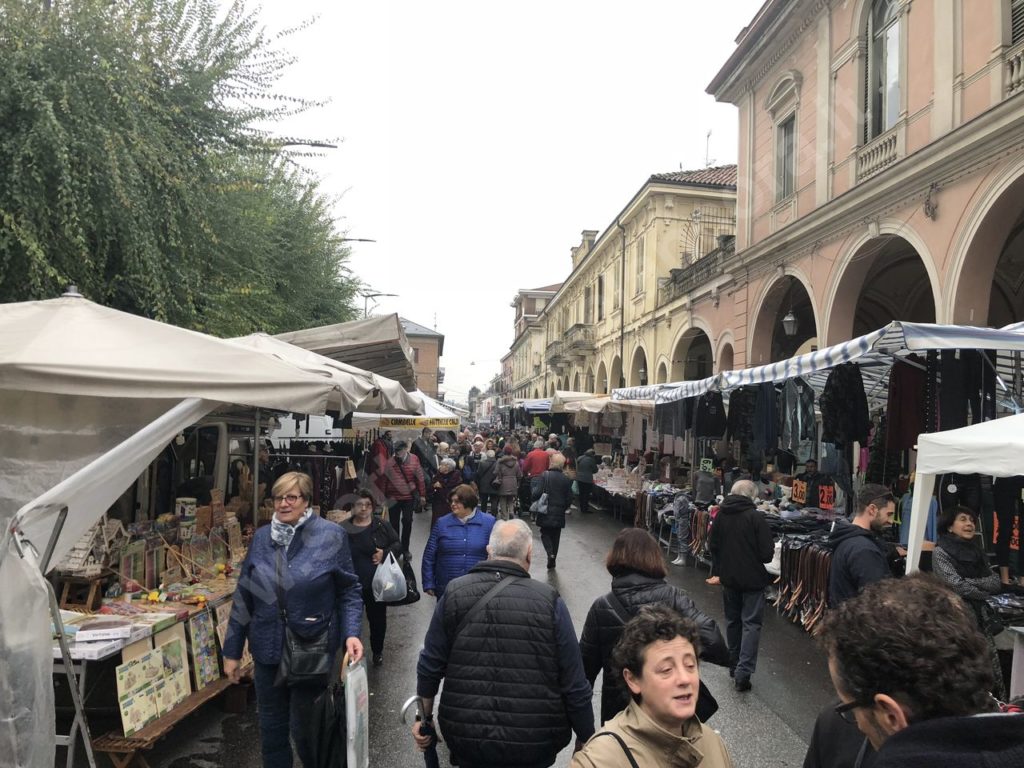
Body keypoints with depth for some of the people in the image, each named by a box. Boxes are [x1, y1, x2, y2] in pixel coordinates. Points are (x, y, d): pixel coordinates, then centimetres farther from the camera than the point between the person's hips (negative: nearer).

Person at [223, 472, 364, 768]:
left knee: (306, 727, 9)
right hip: (268, 649, 4)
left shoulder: (331, 535, -9)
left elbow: (349, 590, -6)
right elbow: (243, 596, 7)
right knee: (271, 727, 16)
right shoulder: (261, 537, 2)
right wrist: (232, 650, 8)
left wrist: (351, 633, -20)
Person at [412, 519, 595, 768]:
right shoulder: (549, 601, -11)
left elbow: (430, 666, 2)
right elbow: (574, 685, -9)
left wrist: (424, 718, 16)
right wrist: (589, 741, 3)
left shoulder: (454, 594, -5)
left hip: (466, 739, 2)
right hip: (533, 746, -1)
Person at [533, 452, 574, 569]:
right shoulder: (566, 480, -2)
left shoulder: (545, 476, -13)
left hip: (545, 512, -3)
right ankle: (552, 562, 21)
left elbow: (538, 493, -18)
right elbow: (569, 499, 1)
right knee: (555, 536, 14)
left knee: (545, 533, 11)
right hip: (559, 514, 3)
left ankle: (550, 553, -13)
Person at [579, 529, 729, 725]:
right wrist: (722, 655, -4)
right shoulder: (673, 598, -13)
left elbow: (586, 663, -3)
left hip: (617, 710, 0)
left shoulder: (601, 608, -10)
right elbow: (708, 634, -26)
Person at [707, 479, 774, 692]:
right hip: (752, 578, -5)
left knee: (732, 620, 18)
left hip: (728, 578, 5)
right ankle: (744, 670, -8)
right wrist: (760, 559, 6)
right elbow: (767, 552, -16)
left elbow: (712, 546, 6)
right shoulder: (755, 517, -17)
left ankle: (733, 665, 27)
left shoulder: (721, 515, -2)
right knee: (751, 623, 1)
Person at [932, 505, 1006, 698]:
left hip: (980, 617, 6)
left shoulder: (977, 550, 14)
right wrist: (984, 592, 0)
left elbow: (996, 582, 6)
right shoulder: (941, 551, -5)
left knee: (992, 671, 3)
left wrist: (970, 582, -10)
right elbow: (957, 585, -13)